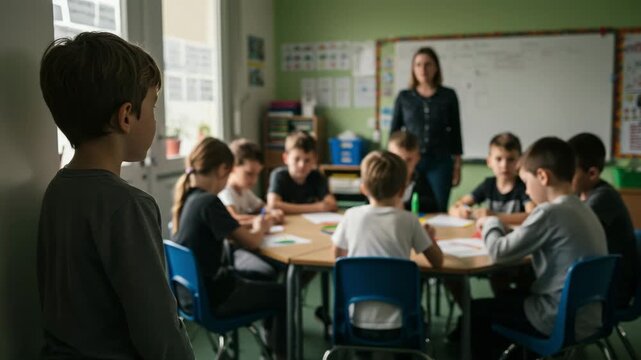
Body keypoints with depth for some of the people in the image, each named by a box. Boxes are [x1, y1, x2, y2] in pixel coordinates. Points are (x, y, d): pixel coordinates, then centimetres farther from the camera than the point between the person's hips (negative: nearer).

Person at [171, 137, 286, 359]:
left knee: (265, 283, 27)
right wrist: (260, 228, 0)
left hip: (192, 290, 9)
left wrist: (252, 228, 3)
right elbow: (251, 242, -21)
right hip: (210, 297, -9)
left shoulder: (187, 198, 3)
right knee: (283, 295, 6)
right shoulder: (209, 202, -24)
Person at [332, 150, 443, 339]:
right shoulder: (408, 220, -9)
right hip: (396, 325, 0)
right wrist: (429, 236, 19)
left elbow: (338, 254, 10)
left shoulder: (352, 216, -6)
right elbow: (437, 261, 1)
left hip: (357, 323, 1)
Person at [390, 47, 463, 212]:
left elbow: (455, 131, 6)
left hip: (440, 162, 0)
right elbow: (394, 131, 8)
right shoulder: (404, 97, 5)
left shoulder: (448, 96, 4)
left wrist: (457, 164, 3)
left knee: (439, 211, -2)